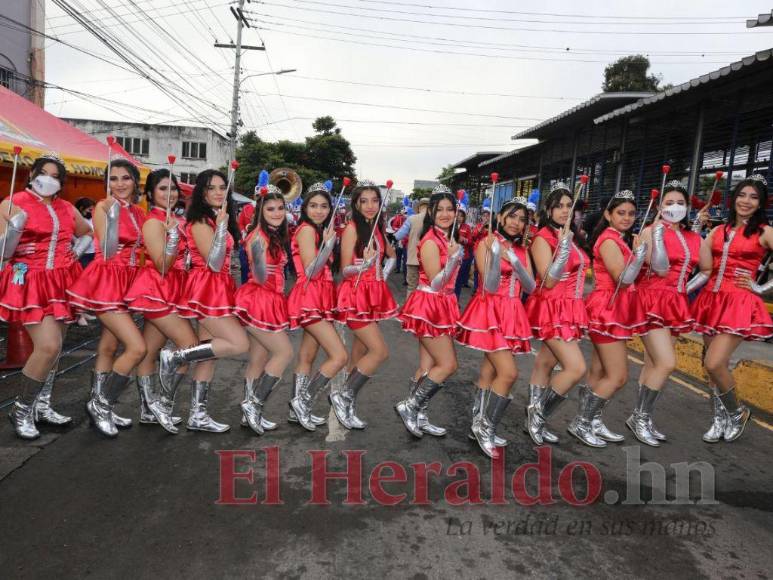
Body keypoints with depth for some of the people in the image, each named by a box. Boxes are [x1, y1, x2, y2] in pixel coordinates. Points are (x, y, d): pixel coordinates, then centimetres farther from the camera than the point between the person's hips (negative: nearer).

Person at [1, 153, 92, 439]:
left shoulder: (66, 208, 11)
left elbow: (88, 232, 29)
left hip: (62, 282, 6)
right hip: (30, 282, -5)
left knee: (53, 346, 10)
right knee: (49, 346, -16)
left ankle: (41, 406, 26)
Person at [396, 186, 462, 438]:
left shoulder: (447, 238, 12)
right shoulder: (430, 241, -16)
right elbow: (435, 283, -21)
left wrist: (455, 252, 10)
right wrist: (454, 257, -26)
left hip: (440, 306, 9)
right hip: (429, 306, -9)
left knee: (428, 366, 12)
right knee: (448, 364, -6)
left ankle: (418, 417, 22)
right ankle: (409, 405, 5)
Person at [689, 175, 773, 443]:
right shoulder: (719, 230, 13)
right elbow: (705, 268, 4)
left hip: (740, 304, -5)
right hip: (712, 300, 5)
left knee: (714, 363, -16)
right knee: (717, 364, 12)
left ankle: (737, 412, 11)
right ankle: (721, 419, 29)